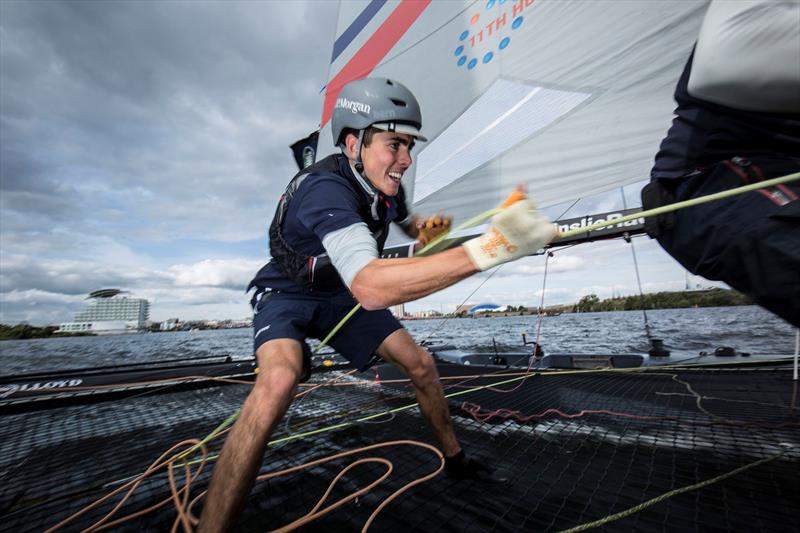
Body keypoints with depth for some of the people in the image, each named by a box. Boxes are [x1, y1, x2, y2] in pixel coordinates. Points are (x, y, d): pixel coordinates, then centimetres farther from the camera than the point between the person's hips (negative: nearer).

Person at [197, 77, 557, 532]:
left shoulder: (384, 185, -10)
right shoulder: (325, 189, -35)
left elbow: (407, 219, 18)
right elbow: (371, 287, -55)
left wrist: (424, 229, -4)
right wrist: (486, 249, -61)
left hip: (342, 295, 6)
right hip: (289, 295, -6)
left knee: (421, 364, 1)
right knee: (280, 379, -39)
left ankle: (455, 459, 26)